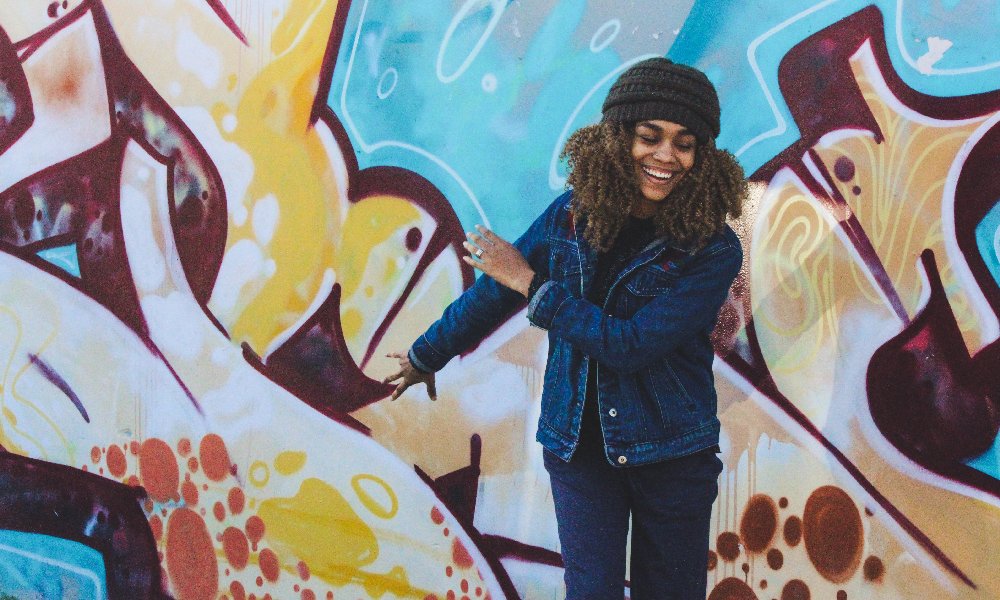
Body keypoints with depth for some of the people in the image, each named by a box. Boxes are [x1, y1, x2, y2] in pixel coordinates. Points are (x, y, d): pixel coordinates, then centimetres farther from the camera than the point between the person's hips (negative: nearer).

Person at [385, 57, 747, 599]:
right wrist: (426, 356, 23)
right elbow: (492, 293, 10)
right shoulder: (572, 215, -4)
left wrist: (531, 283, -17)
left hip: (672, 455, -2)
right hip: (578, 446, 2)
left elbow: (631, 345, -22)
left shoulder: (712, 250, -14)